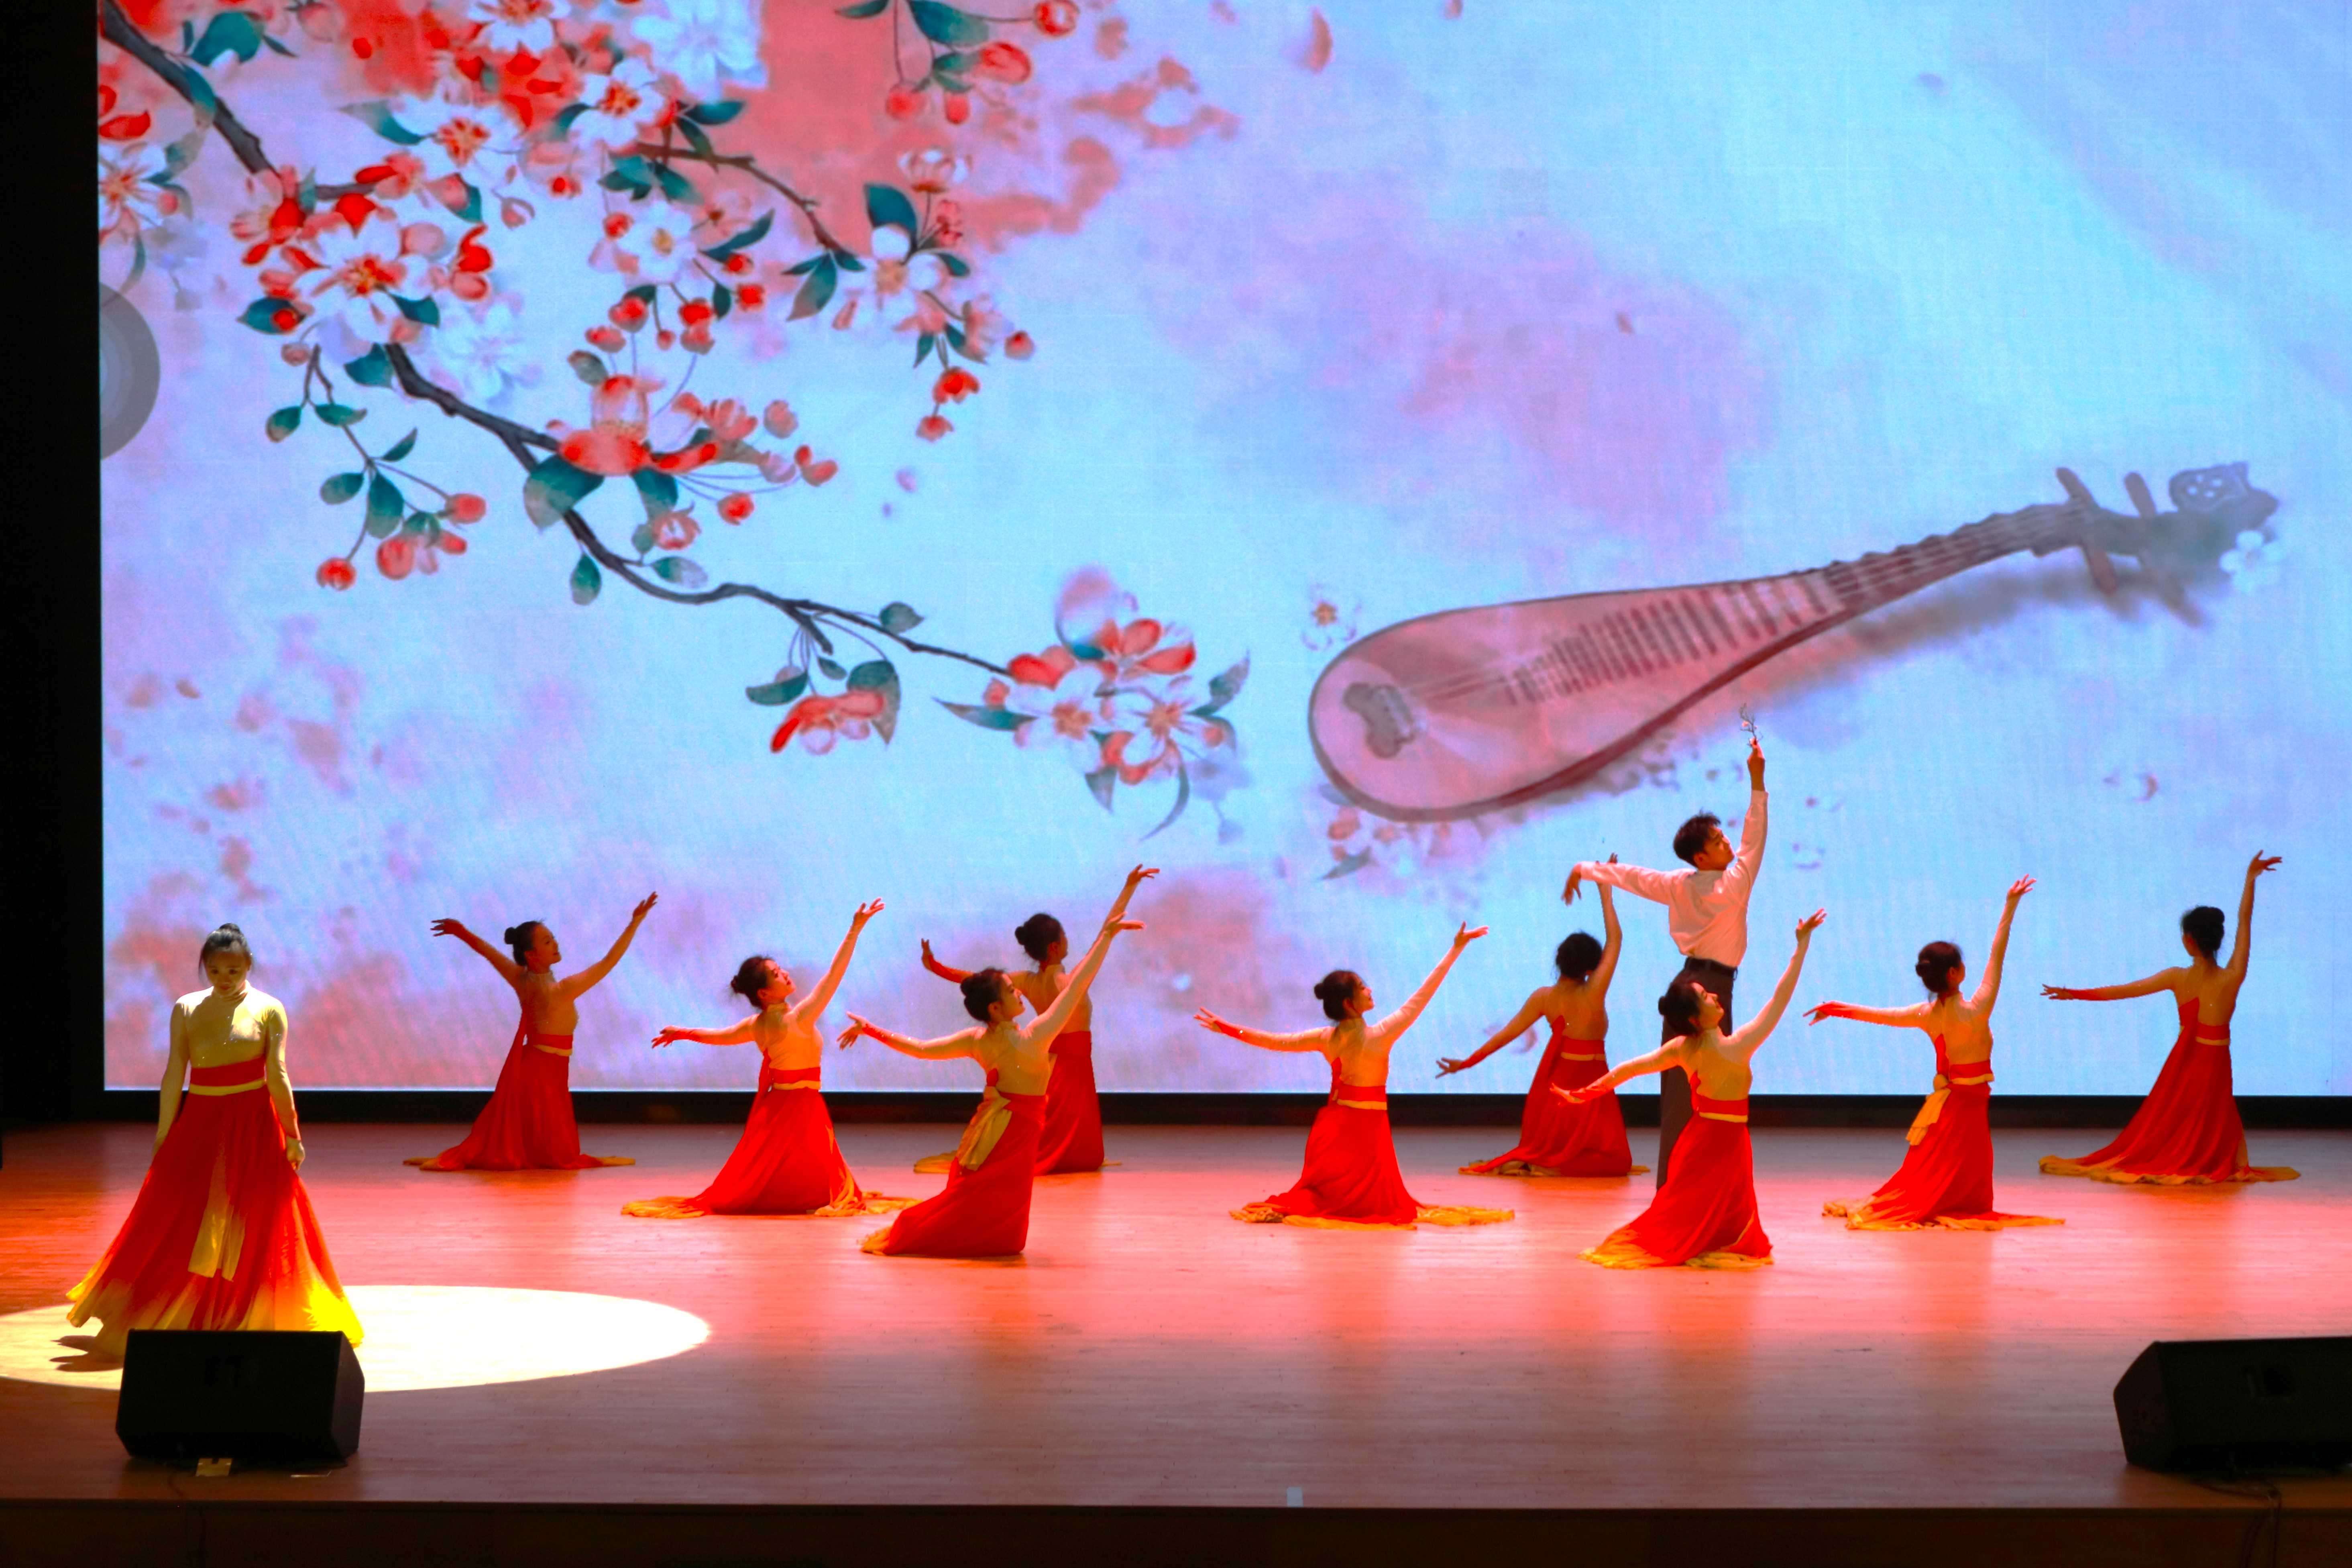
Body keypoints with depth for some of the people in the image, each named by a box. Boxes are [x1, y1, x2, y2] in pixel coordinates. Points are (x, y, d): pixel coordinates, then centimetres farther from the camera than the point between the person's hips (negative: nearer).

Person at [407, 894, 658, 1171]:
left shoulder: (521, 980, -4)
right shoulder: (562, 990, -23)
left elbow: (488, 951, 12)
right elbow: (610, 961, -24)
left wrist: (461, 932, 28)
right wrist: (636, 922, -22)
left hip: (525, 1065, 8)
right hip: (547, 1072, -8)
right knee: (561, 1156, 6)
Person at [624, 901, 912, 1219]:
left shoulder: (756, 1026, -1)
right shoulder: (799, 1019, -22)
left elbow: (722, 1036, 17)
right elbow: (834, 973, -25)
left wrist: (684, 1034, 36)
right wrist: (855, 929, -25)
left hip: (774, 1103, 7)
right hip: (802, 1103, -7)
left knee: (756, 1176, 19)